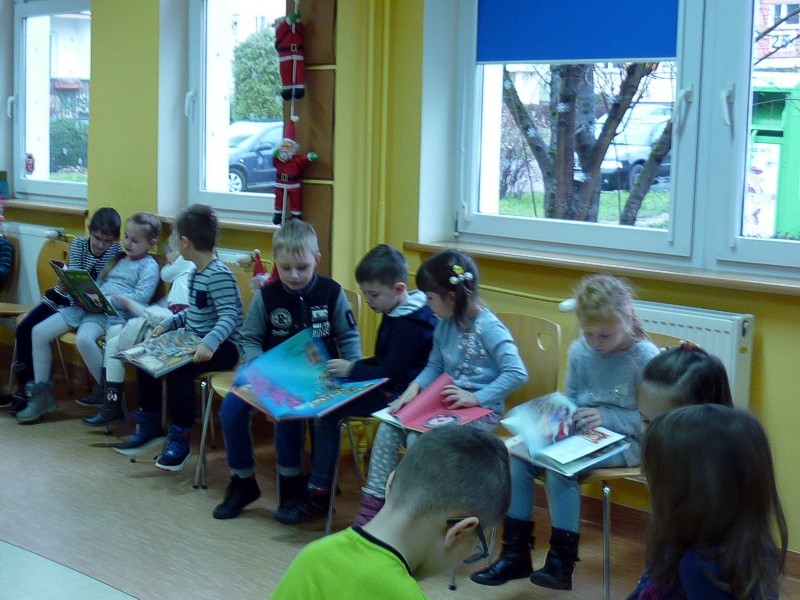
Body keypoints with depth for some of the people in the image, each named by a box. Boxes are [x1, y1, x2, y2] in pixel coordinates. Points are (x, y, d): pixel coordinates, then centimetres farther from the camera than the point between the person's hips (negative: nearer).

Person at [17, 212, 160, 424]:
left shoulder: (149, 266, 1)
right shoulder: (117, 259, 25)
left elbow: (141, 297, -13)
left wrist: (110, 299, -21)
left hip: (114, 312, -8)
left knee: (84, 338, -39)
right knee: (39, 332, 0)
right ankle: (41, 394, 7)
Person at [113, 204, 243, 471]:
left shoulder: (219, 275, -19)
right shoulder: (198, 272, 11)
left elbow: (229, 317, -29)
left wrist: (210, 342, -43)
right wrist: (168, 323, 12)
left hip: (221, 347, -10)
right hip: (194, 342, 10)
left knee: (177, 369, -30)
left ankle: (180, 439, -16)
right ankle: (150, 426, 15)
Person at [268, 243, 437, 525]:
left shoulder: (410, 324, -19)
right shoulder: (396, 314, 13)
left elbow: (391, 372, -21)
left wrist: (351, 370, -15)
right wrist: (353, 366, 4)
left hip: (401, 393, -11)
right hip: (390, 385, 11)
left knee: (328, 412, -17)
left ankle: (318, 497, -11)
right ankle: (319, 485, 1)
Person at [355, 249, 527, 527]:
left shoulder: (489, 328, -16)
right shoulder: (445, 324, 8)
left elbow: (517, 374, -23)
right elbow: (435, 366, 16)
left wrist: (477, 397, -25)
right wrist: (415, 386, -4)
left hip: (481, 411, -8)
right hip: (445, 403, 8)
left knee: (419, 439, -26)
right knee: (389, 426, -11)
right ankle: (375, 498, -6)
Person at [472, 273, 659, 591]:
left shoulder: (646, 358, -12)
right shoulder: (579, 351, 5)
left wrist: (606, 418, -23)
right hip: (578, 433, 6)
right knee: (518, 454, -15)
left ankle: (562, 561, -20)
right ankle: (515, 552, -6)